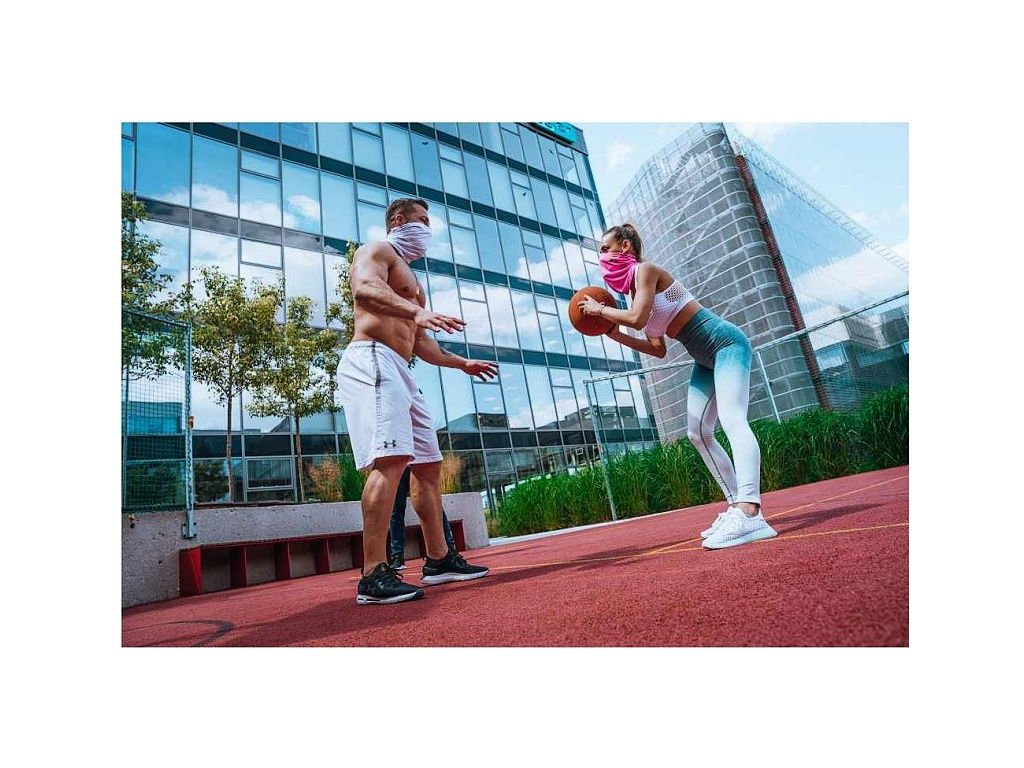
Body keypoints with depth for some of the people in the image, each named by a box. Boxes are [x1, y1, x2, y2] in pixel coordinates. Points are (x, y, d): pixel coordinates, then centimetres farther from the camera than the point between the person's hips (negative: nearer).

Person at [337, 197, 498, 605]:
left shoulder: (411, 280, 32)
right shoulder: (377, 250, 6)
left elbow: (420, 343, 34)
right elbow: (364, 289, -19)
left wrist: (463, 363, 36)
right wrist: (417, 311, -35)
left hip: (400, 371, 10)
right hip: (373, 360, -10)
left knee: (428, 464, 8)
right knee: (390, 458, -24)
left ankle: (439, 559, 16)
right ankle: (374, 576, -23)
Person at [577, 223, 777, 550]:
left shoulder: (645, 269, -10)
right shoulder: (635, 288, 14)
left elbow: (637, 318, -26)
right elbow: (658, 349, 11)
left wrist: (599, 309, -11)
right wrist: (615, 335, 8)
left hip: (726, 343, -10)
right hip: (706, 359, 10)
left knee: (732, 419, -27)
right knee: (698, 432, 6)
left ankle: (750, 514, -39)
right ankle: (737, 507, 9)